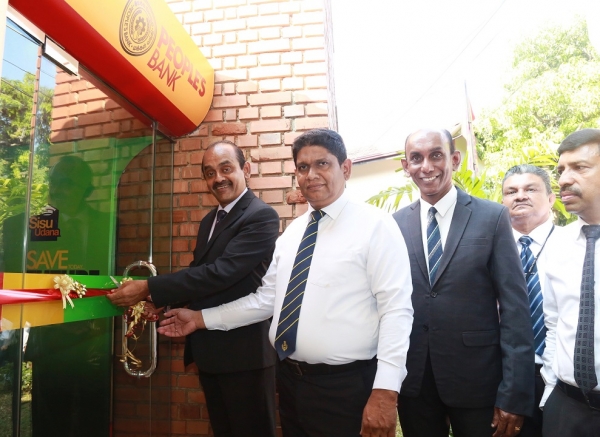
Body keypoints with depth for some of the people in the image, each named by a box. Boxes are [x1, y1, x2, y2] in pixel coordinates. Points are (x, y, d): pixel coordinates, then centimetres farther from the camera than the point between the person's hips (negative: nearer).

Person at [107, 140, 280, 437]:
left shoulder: (261, 216, -16)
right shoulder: (209, 220, 12)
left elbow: (221, 272, -26)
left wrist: (149, 289, -24)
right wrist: (159, 302, 1)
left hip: (244, 351, -8)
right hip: (209, 350, 8)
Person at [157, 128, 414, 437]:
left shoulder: (375, 225, -10)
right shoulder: (292, 231, 9)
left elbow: (396, 309, -15)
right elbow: (266, 299, 11)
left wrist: (385, 391, -20)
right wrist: (201, 319, 10)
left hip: (345, 387, -6)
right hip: (290, 381, 6)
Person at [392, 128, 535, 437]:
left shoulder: (493, 217, -5)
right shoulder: (394, 225, 1)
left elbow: (515, 308, -7)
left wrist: (514, 394, -10)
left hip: (476, 380, -1)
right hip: (411, 381, 2)